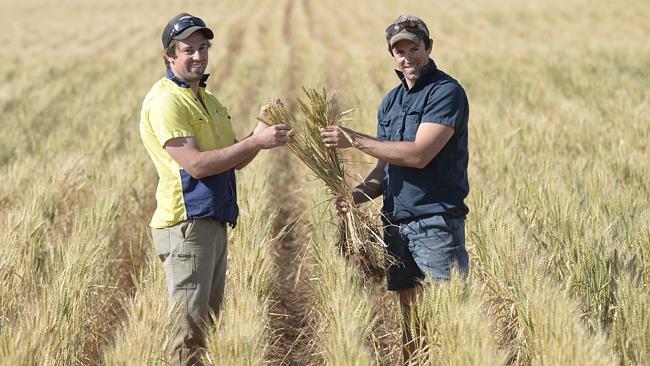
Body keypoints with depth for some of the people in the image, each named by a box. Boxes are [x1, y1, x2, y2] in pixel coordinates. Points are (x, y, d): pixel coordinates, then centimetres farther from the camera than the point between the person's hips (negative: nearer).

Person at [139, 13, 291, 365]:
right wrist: (256, 141, -22)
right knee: (188, 325, -8)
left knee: (210, 317, 15)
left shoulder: (206, 99, 18)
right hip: (186, 226, -10)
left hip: (214, 224, 10)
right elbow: (196, 164, -21)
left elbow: (234, 160, 17)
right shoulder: (166, 101, -12)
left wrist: (260, 135, -2)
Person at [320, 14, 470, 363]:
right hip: (396, 222, 7)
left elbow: (418, 155, -19)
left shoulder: (446, 92, -8)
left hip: (436, 220, -7)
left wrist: (354, 140, -16)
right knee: (410, 318, 10)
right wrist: (358, 194, -3)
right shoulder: (391, 101, 16)